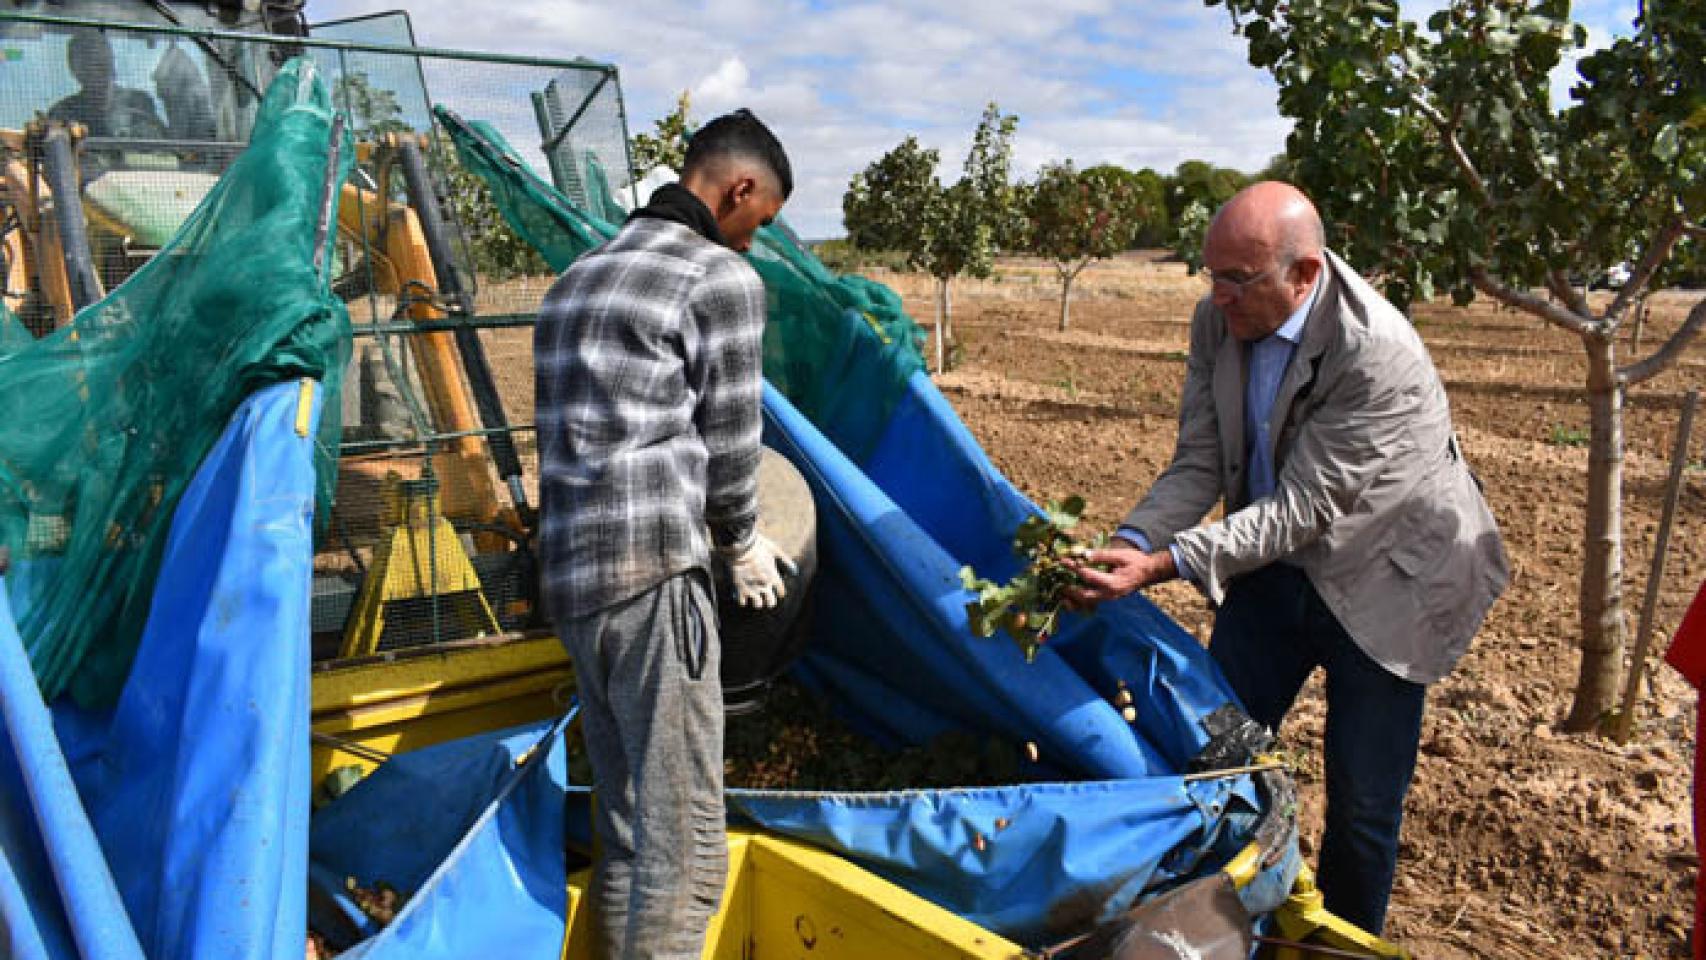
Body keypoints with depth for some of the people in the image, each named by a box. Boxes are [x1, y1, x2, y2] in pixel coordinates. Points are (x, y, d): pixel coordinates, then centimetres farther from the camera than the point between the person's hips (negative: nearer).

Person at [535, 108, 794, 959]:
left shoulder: (577, 278, 20)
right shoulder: (723, 279, -4)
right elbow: (729, 443, -4)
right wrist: (742, 546, 14)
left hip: (569, 576, 9)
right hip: (654, 576, -9)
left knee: (624, 828, 16)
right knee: (686, 841, -2)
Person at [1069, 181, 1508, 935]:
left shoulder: (1378, 354, -30)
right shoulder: (1217, 322, -11)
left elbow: (1300, 509, -30)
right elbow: (1198, 466, -8)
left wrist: (1165, 565, -37)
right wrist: (1132, 542, -26)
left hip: (1381, 582, -5)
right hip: (1277, 563, 6)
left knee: (1362, 805, 4)